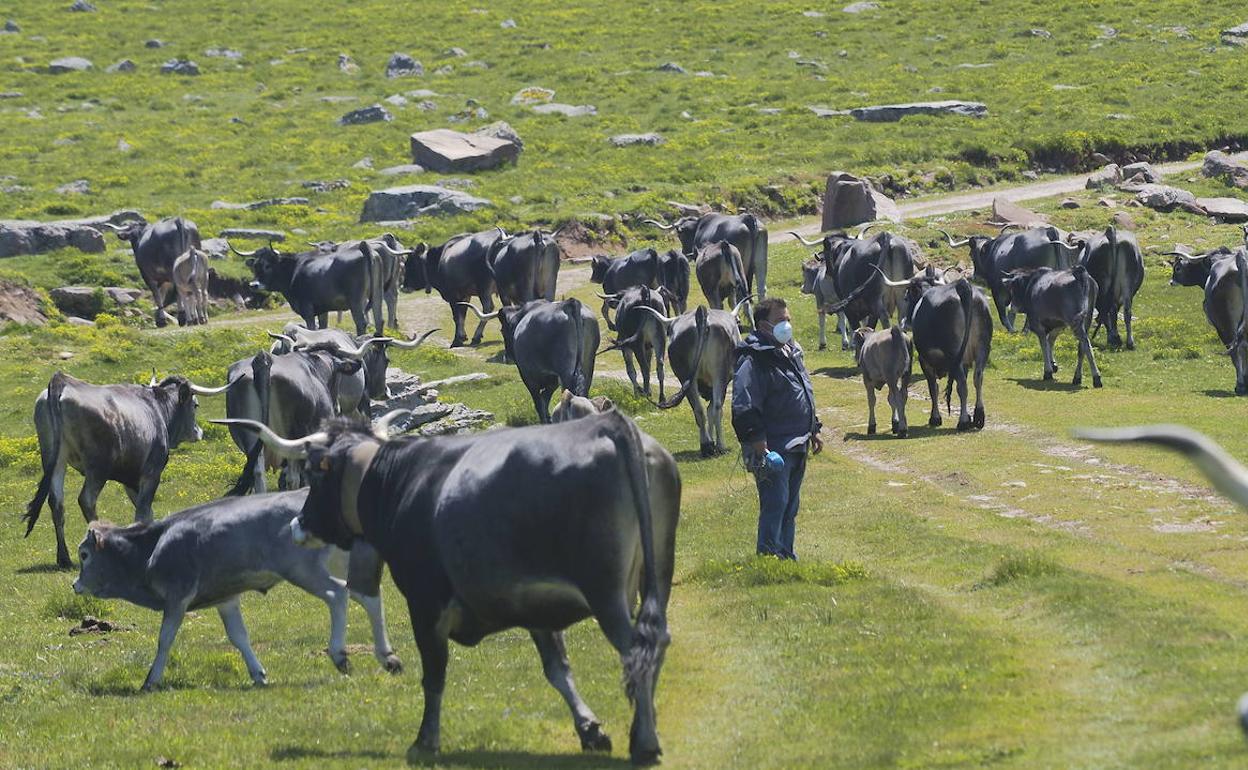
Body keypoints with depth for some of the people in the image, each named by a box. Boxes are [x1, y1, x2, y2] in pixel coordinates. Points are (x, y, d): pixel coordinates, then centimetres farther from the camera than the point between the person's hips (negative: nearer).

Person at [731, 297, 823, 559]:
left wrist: (814, 431, 25)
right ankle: (769, 557, -9)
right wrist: (759, 447, -26)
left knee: (790, 506, 14)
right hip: (773, 450, -9)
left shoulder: (792, 353, 16)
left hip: (797, 447, 9)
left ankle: (787, 555, 21)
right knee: (774, 505, -11)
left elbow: (806, 396, 29)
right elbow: (745, 409, -21)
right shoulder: (754, 360, -15)